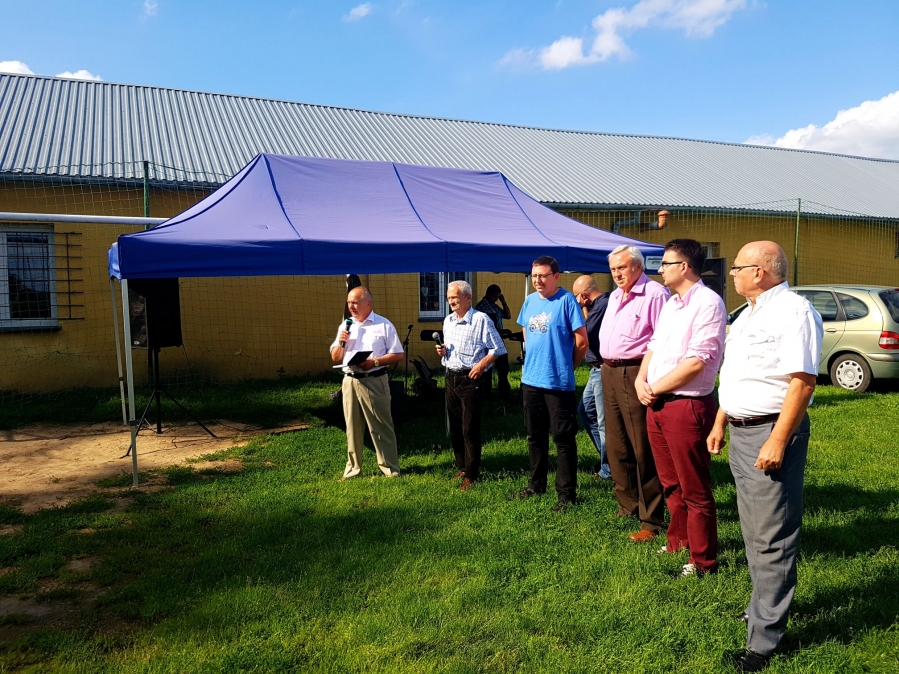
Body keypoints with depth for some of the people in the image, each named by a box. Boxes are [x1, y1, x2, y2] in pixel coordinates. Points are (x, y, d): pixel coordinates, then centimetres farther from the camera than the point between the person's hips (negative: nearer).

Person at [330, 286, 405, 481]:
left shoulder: (384, 325, -3)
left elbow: (398, 355, -6)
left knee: (381, 427, 0)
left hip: (374, 381, -5)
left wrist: (375, 362, -19)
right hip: (350, 381, 5)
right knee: (352, 427, 12)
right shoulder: (345, 326, 11)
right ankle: (353, 468, 22)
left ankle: (390, 468, 10)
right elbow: (335, 358, 14)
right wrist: (340, 343, -6)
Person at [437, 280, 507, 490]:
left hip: (471, 379, -7)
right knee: (454, 428, 13)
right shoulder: (448, 321, 12)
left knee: (470, 429, -4)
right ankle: (461, 467, 26)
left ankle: (471, 475, 5)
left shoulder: (481, 320, -11)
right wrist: (442, 351, 1)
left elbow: (497, 349, -11)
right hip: (451, 378, 8)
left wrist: (481, 365, -21)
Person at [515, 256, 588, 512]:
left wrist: (567, 366, 2)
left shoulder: (566, 300, -10)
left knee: (563, 438, 1)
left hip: (559, 382, -7)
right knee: (535, 436, 17)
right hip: (531, 380, 7)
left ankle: (567, 493, 9)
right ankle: (537, 484, 30)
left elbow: (582, 341, -9)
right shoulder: (530, 301, 9)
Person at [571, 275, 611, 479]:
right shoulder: (599, 304, 11)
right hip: (597, 369, 11)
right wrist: (586, 309, 6)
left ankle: (608, 470, 12)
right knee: (585, 410, 21)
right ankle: (605, 457, 31)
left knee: (604, 422, -1)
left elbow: (585, 337, -21)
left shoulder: (602, 305, -20)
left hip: (603, 370, -11)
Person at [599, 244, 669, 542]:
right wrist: (607, 365, 16)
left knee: (643, 449, -3)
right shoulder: (614, 296, 19)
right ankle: (627, 506, 31)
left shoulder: (654, 294, -10)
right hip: (609, 372, 9)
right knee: (616, 446, 16)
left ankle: (650, 520, 7)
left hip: (635, 374, -9)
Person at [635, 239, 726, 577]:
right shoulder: (671, 304, 16)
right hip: (656, 405, 9)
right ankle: (678, 541, 36)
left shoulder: (708, 303, -13)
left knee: (695, 490, 3)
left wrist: (656, 388, -13)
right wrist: (641, 380, 1)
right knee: (671, 484, 20)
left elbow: (698, 360, -21)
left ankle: (703, 561, 17)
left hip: (687, 406, -9)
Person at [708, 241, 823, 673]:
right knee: (753, 529, 19)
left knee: (771, 538, -3)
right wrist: (720, 424, 18)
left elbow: (803, 381, -22)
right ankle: (766, 602, 36)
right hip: (740, 431, 9)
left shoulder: (793, 311, -15)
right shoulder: (749, 314, 15)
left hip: (771, 431, -9)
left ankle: (763, 639, 5)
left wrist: (777, 441, -25)